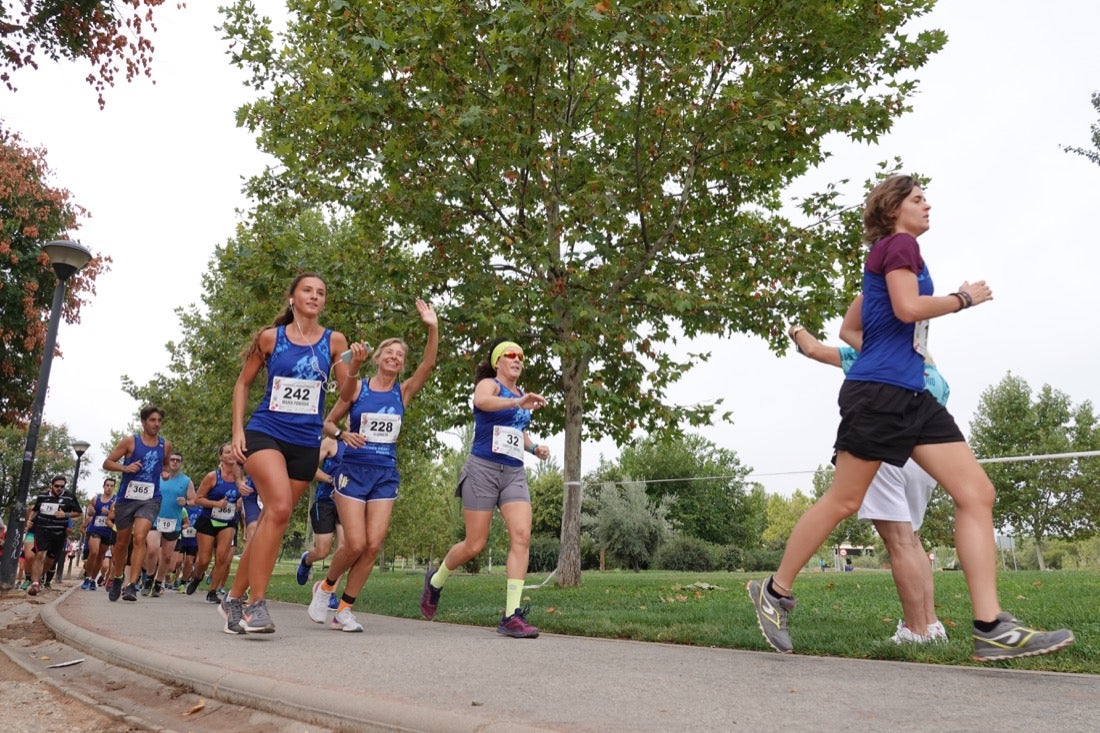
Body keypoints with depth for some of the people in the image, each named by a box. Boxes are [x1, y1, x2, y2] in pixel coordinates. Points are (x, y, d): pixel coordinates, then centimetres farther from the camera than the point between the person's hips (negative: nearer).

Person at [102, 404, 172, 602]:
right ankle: (116, 580, 37)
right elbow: (107, 463, 1)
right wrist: (125, 468, -17)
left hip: (150, 499, 0)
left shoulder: (166, 445, 6)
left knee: (139, 538, -19)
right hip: (126, 497, 0)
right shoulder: (130, 441, -2)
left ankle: (132, 585, -20)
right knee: (121, 542, 14)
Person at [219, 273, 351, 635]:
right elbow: (243, 383, 10)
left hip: (305, 444, 3)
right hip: (265, 433, -2)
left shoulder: (334, 341, 4)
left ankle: (234, 599, 24)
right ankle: (256, 604, -16)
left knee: (271, 520, 7)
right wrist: (237, 430, 1)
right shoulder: (270, 337, 2)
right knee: (279, 507, -24)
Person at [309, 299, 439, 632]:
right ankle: (326, 586, 19)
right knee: (356, 544, -10)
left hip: (386, 475, 3)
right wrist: (343, 434, -17)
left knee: (373, 545, -6)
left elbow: (428, 365, -9)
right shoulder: (357, 387, 2)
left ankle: (344, 609, 10)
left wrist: (433, 328, -21)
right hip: (353, 470, -3)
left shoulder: (403, 391, 7)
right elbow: (328, 423, 5)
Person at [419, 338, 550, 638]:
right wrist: (517, 402, -46)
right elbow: (482, 401, -30)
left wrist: (535, 447, 12)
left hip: (514, 473, 6)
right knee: (475, 544, -1)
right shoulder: (489, 384, -3)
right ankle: (435, 580, 30)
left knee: (522, 537, -13)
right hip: (483, 469, -6)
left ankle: (512, 616, -11)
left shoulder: (522, 395, 17)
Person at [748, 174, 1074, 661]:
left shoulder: (891, 253, 26)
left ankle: (991, 628, -5)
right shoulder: (898, 244, -1)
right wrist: (964, 298, -4)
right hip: (879, 391, -9)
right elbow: (908, 308, -15)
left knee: (977, 493, -3)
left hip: (912, 397, 9)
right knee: (843, 501, -5)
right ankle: (775, 592, 10)